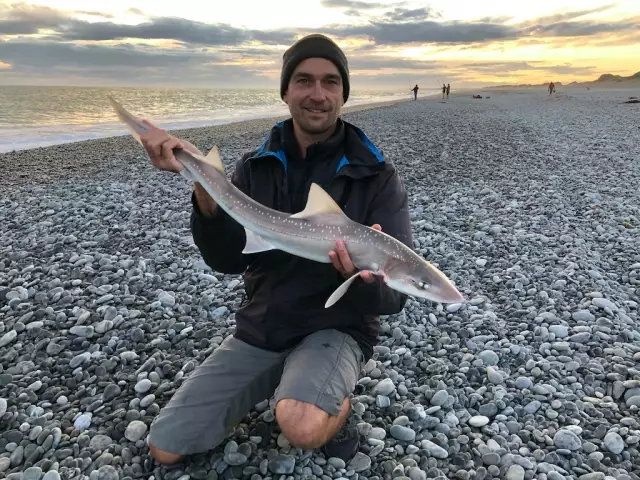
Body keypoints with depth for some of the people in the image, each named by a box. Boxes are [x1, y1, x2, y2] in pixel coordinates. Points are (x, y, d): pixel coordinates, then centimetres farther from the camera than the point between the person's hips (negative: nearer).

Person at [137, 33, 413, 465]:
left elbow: (395, 294, -14)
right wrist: (203, 182, -28)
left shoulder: (377, 177, -10)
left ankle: (339, 411, 1)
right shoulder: (256, 167, 0)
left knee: (304, 427, -36)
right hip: (261, 330, 4)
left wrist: (369, 278, -38)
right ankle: (272, 392, 22)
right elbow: (227, 259, -11)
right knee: (165, 448, 3)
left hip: (334, 330, -4)